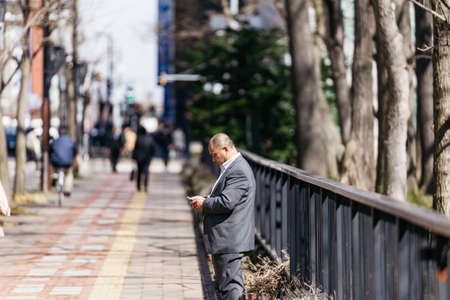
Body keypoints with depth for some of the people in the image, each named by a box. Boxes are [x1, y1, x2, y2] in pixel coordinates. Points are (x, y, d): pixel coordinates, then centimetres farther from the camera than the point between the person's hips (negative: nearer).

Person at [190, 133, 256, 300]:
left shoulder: (239, 171, -17)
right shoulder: (231, 168, 17)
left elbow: (226, 202, -25)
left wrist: (204, 204, -10)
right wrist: (205, 202, 9)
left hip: (229, 241, -11)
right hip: (226, 241, 11)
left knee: (231, 285, -9)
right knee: (223, 284, 15)